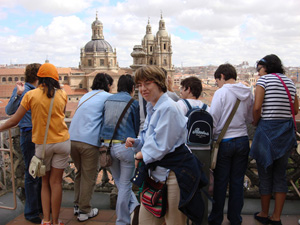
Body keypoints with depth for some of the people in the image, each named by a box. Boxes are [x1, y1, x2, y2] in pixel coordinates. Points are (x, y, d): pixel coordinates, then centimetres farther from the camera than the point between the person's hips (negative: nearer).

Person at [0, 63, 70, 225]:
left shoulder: (30, 95, -6)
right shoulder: (62, 94, -1)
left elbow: (14, 121, -5)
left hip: (42, 143, -1)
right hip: (62, 141, 1)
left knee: (45, 183, 15)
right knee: (56, 182, 7)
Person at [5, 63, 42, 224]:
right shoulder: (22, 89, -9)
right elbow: (9, 111, -19)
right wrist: (18, 94, -31)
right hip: (29, 134, -8)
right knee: (32, 174, -2)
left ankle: (40, 206, 29)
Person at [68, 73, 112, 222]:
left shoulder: (85, 96, 22)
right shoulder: (107, 97, 1)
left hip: (72, 138, 7)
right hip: (89, 141, -7)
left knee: (79, 173, 22)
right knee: (89, 177, 6)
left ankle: (77, 206, 31)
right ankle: (84, 211, 15)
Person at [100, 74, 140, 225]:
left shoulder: (108, 100, 9)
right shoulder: (133, 103, -3)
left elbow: (104, 122, 14)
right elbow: (137, 127, 4)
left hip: (107, 144, 4)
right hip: (125, 146, -4)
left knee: (119, 182, 22)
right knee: (125, 185, 7)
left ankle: (133, 207, 15)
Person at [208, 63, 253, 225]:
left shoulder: (221, 92, -12)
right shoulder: (248, 93, 4)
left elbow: (213, 119, -12)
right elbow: (250, 119, 13)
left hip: (224, 142, -5)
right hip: (242, 140, 5)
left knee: (220, 182, 6)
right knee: (237, 182, 12)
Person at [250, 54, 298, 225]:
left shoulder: (264, 80, -6)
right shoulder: (290, 82, 13)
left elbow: (257, 107, -16)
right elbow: (295, 109, 14)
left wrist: (255, 123, 0)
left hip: (267, 128, -6)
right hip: (287, 130, 6)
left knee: (265, 174, 7)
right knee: (281, 174, 11)